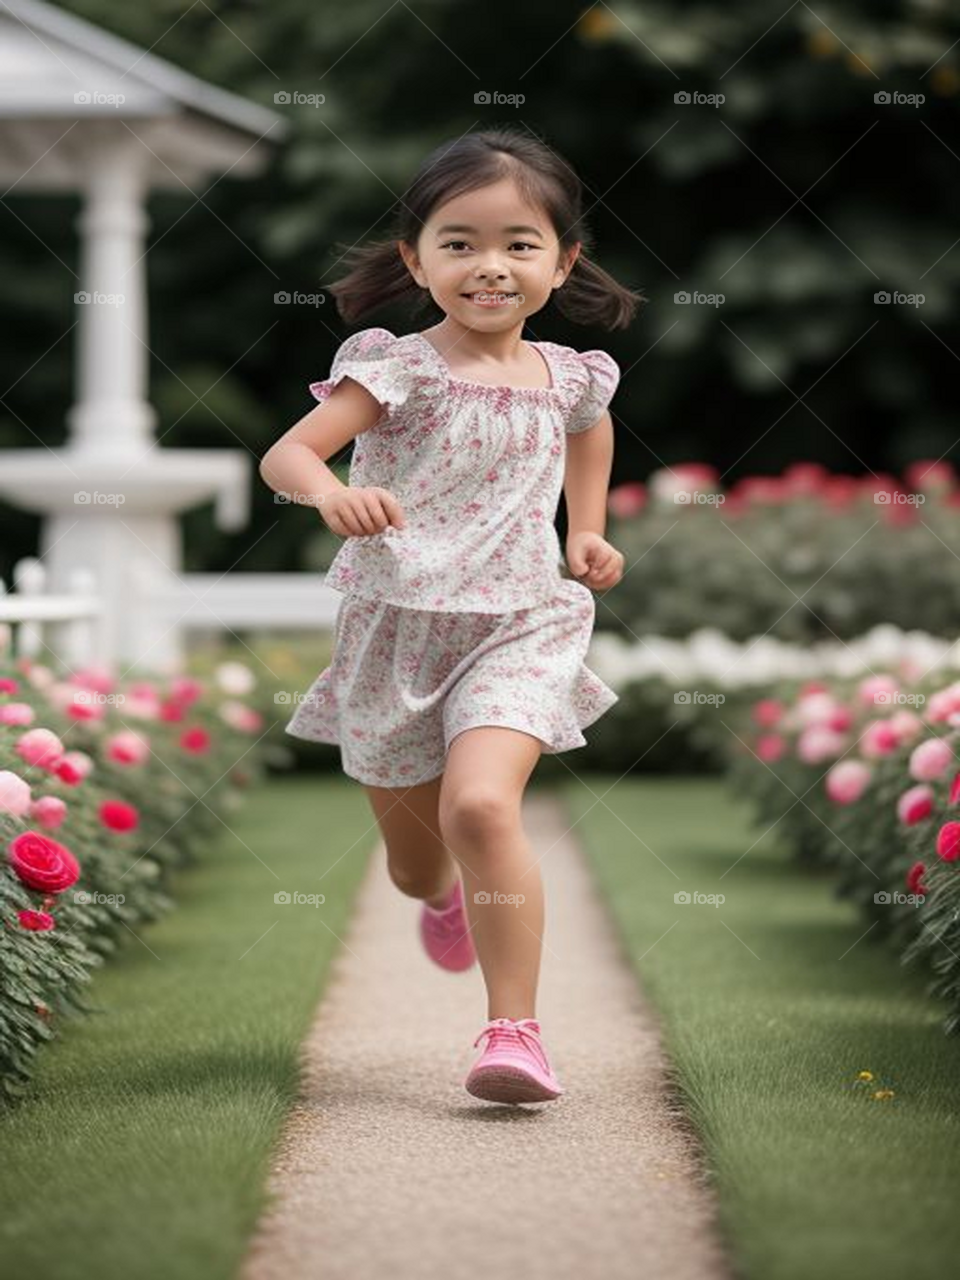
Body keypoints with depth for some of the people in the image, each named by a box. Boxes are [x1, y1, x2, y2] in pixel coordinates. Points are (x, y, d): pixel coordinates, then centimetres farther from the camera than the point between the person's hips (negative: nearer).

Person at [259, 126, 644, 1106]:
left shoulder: (565, 379, 2)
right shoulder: (397, 370, -10)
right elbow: (284, 454, -20)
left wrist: (588, 531, 18)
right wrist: (332, 493, -41)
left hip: (519, 628, 0)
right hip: (395, 629, 0)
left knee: (481, 804, -26)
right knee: (412, 849, 15)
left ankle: (514, 1030, -21)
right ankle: (445, 896, 55)